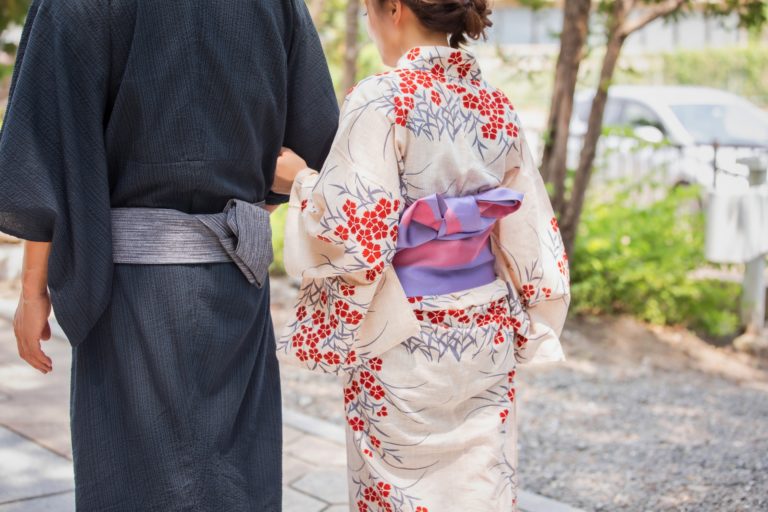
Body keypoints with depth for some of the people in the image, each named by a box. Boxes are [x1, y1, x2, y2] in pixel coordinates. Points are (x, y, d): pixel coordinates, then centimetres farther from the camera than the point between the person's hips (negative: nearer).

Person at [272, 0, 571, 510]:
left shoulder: (382, 99, -15)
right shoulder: (498, 105, 4)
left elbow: (355, 233, -19)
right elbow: (530, 234, 6)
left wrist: (301, 177, -3)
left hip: (406, 341, -6)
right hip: (487, 334, 6)